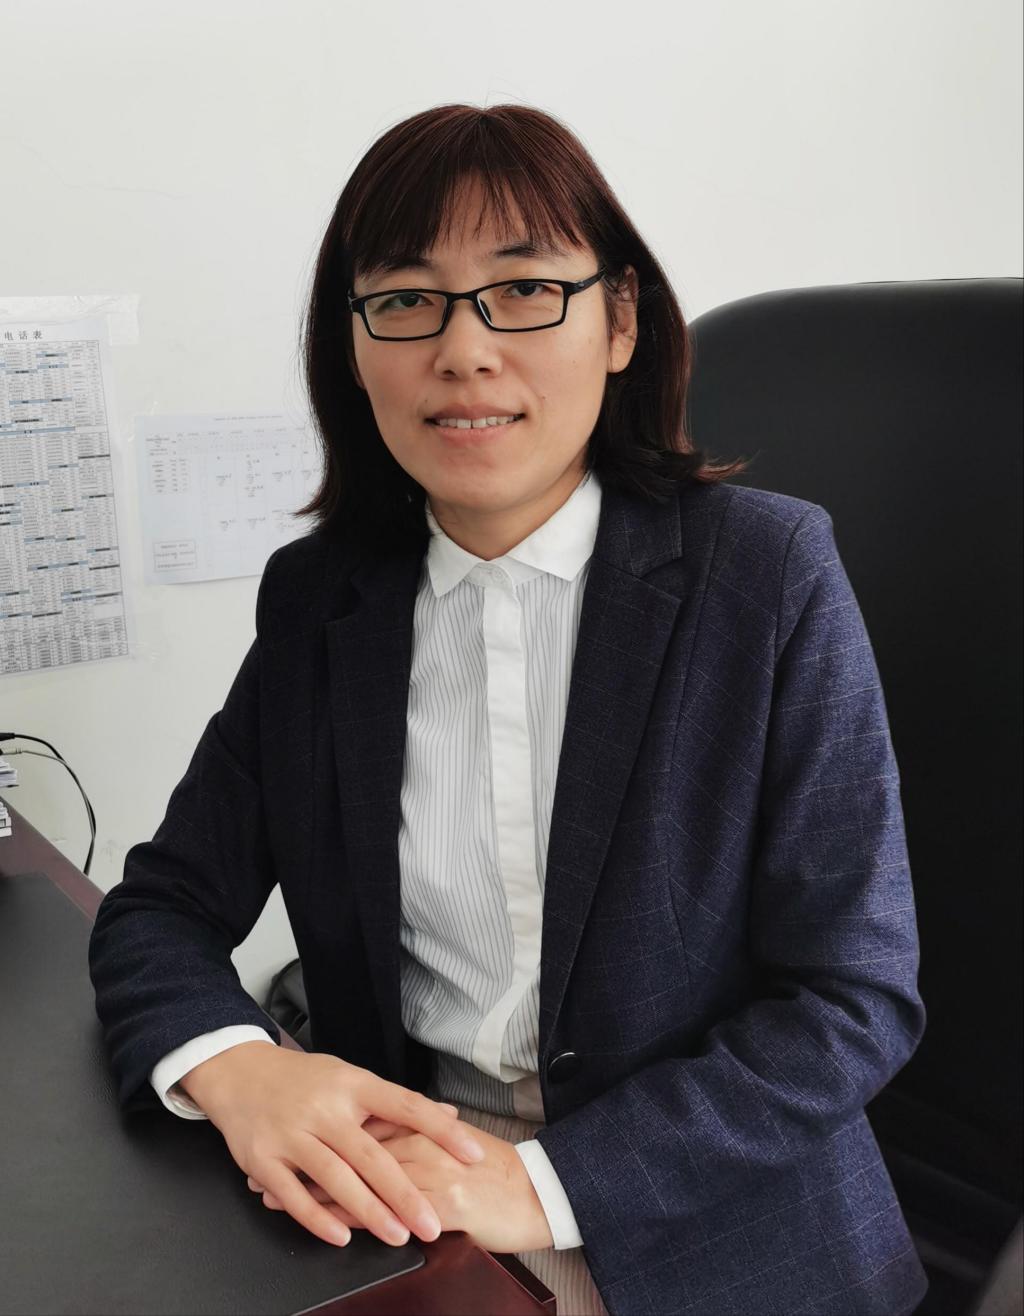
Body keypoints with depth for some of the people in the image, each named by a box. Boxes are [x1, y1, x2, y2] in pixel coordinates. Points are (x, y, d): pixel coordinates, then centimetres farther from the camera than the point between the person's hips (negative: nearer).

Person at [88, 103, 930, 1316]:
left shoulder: (770, 573, -11)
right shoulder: (318, 598, 0)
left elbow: (858, 999, -11)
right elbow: (160, 907, 2)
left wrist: (550, 1181, -21)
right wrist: (236, 1070, -19)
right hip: (403, 1205, 3)